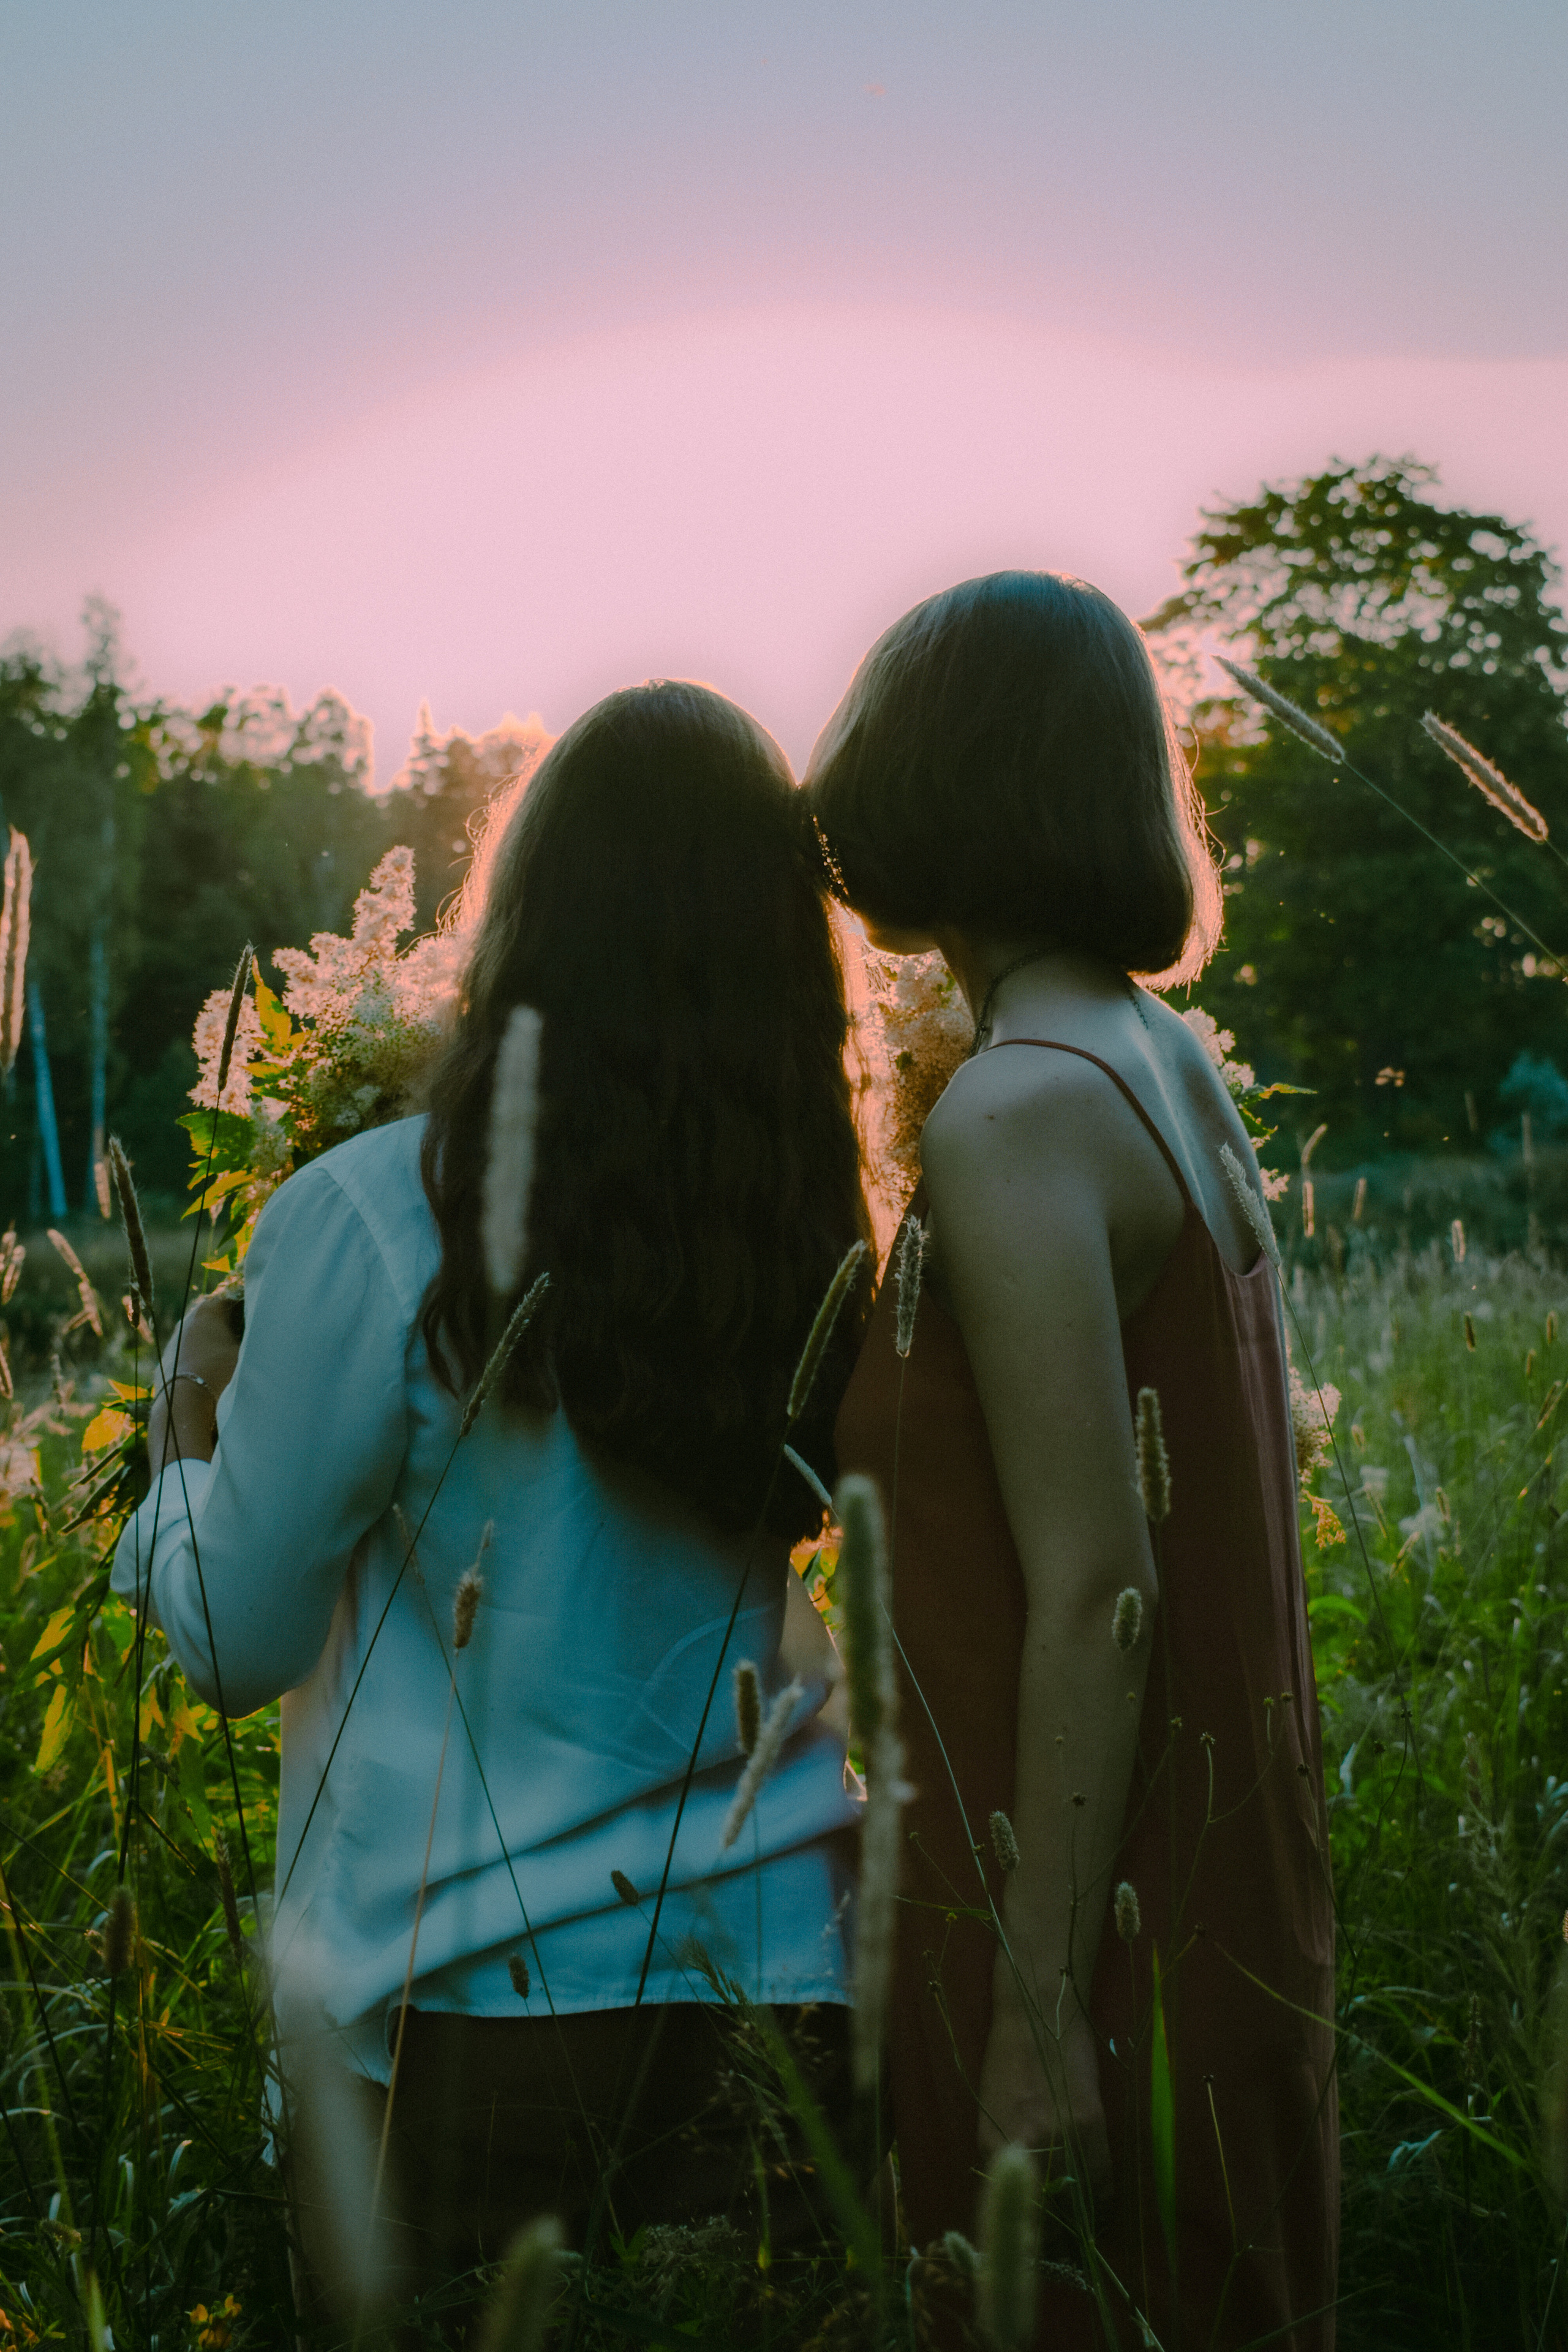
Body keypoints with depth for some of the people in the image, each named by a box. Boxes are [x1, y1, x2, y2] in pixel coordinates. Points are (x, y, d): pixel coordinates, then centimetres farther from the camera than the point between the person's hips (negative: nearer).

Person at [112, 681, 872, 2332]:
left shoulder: (369, 1223, -16)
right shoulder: (810, 1231, -5)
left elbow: (236, 1643, -5)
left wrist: (190, 1422, 14)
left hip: (479, 2005, -3)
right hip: (776, 1971, 4)